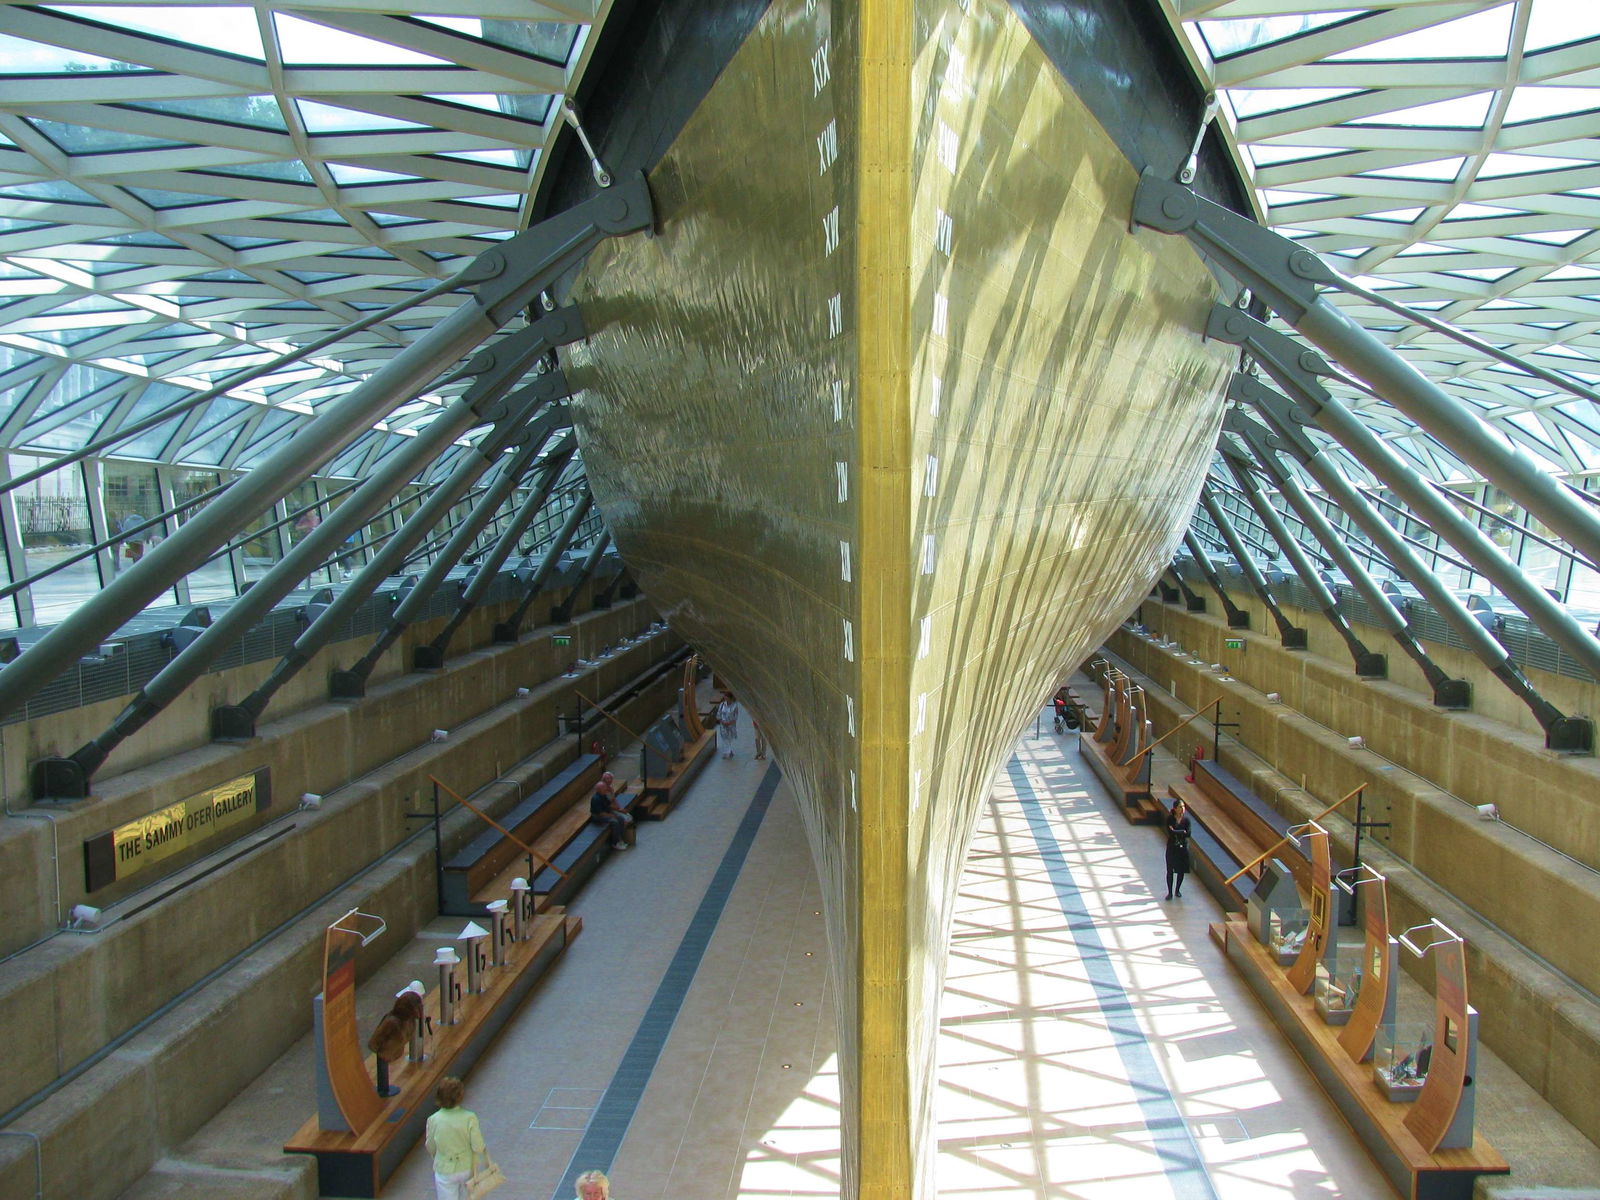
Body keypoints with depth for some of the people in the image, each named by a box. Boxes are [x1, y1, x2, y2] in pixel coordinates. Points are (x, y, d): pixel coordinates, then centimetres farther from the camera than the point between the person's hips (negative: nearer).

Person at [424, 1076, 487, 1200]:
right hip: (467, 1168, 1)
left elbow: (431, 1148, -3)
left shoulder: (433, 1120, -19)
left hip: (445, 1170, -1)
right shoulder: (470, 1118, -22)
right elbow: (478, 1147, -17)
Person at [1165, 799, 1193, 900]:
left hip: (1183, 847, 2)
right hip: (1172, 847, -2)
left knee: (1181, 870, 9)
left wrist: (1176, 832, -16)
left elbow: (1188, 834, -13)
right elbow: (1170, 832, -20)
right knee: (1170, 870, 1)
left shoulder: (1186, 819, -4)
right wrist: (1182, 832, -16)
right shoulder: (1170, 818, -9)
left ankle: (1177, 890, 28)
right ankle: (1170, 892, 11)